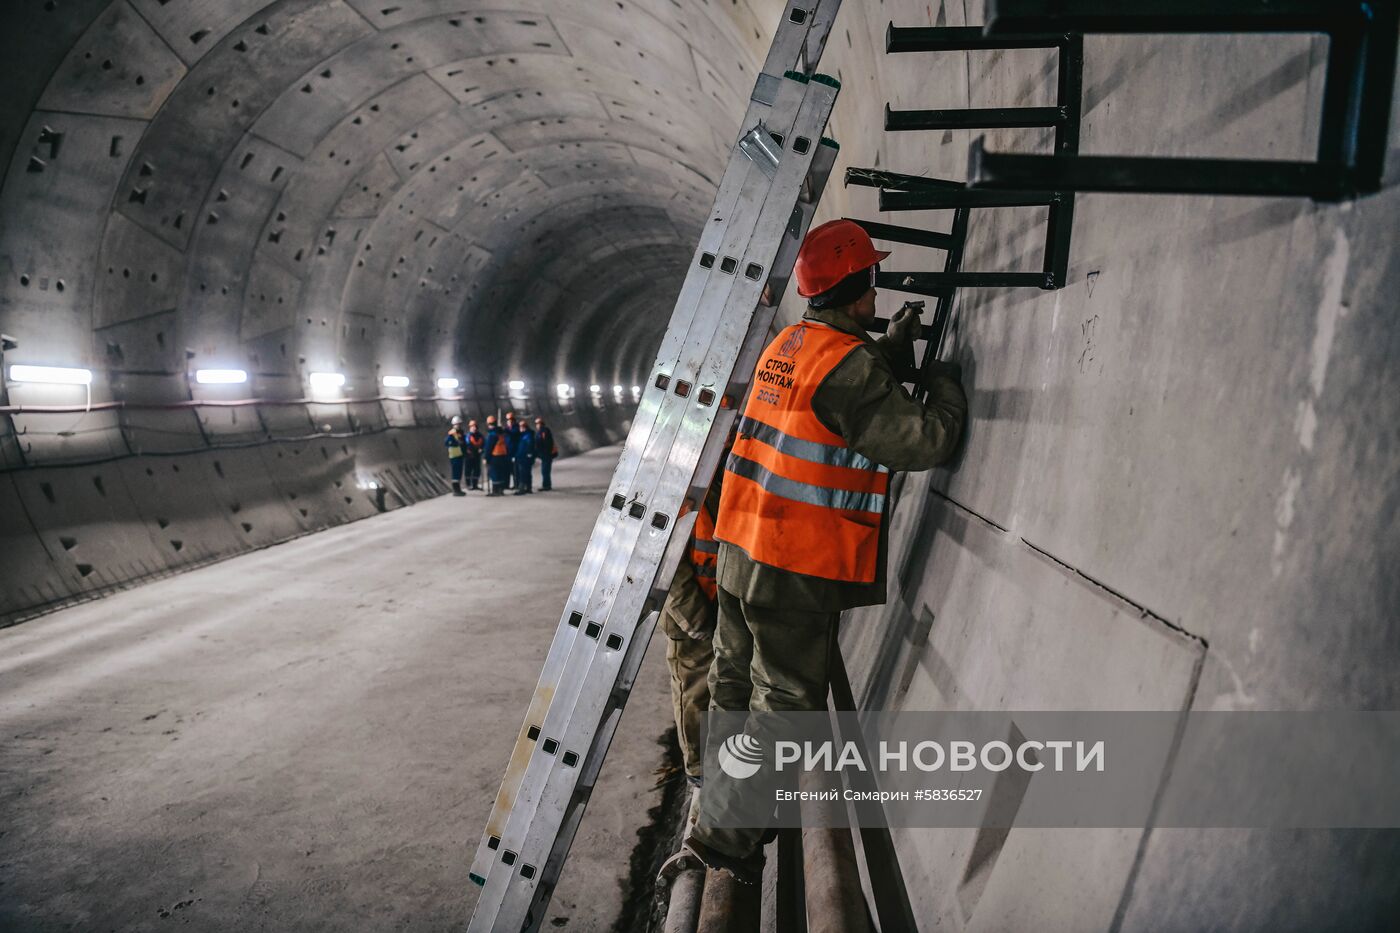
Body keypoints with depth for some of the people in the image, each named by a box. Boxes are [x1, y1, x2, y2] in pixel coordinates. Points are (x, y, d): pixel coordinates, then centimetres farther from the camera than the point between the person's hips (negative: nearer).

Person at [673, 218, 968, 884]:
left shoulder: (786, 344, 8)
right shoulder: (848, 364, -19)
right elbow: (928, 440, -19)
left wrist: (895, 344, 22)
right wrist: (945, 382, -1)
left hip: (740, 553, 9)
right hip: (797, 573, -9)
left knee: (737, 687, 22)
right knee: (787, 704, 4)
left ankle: (721, 815, 40)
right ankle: (723, 835, 8)